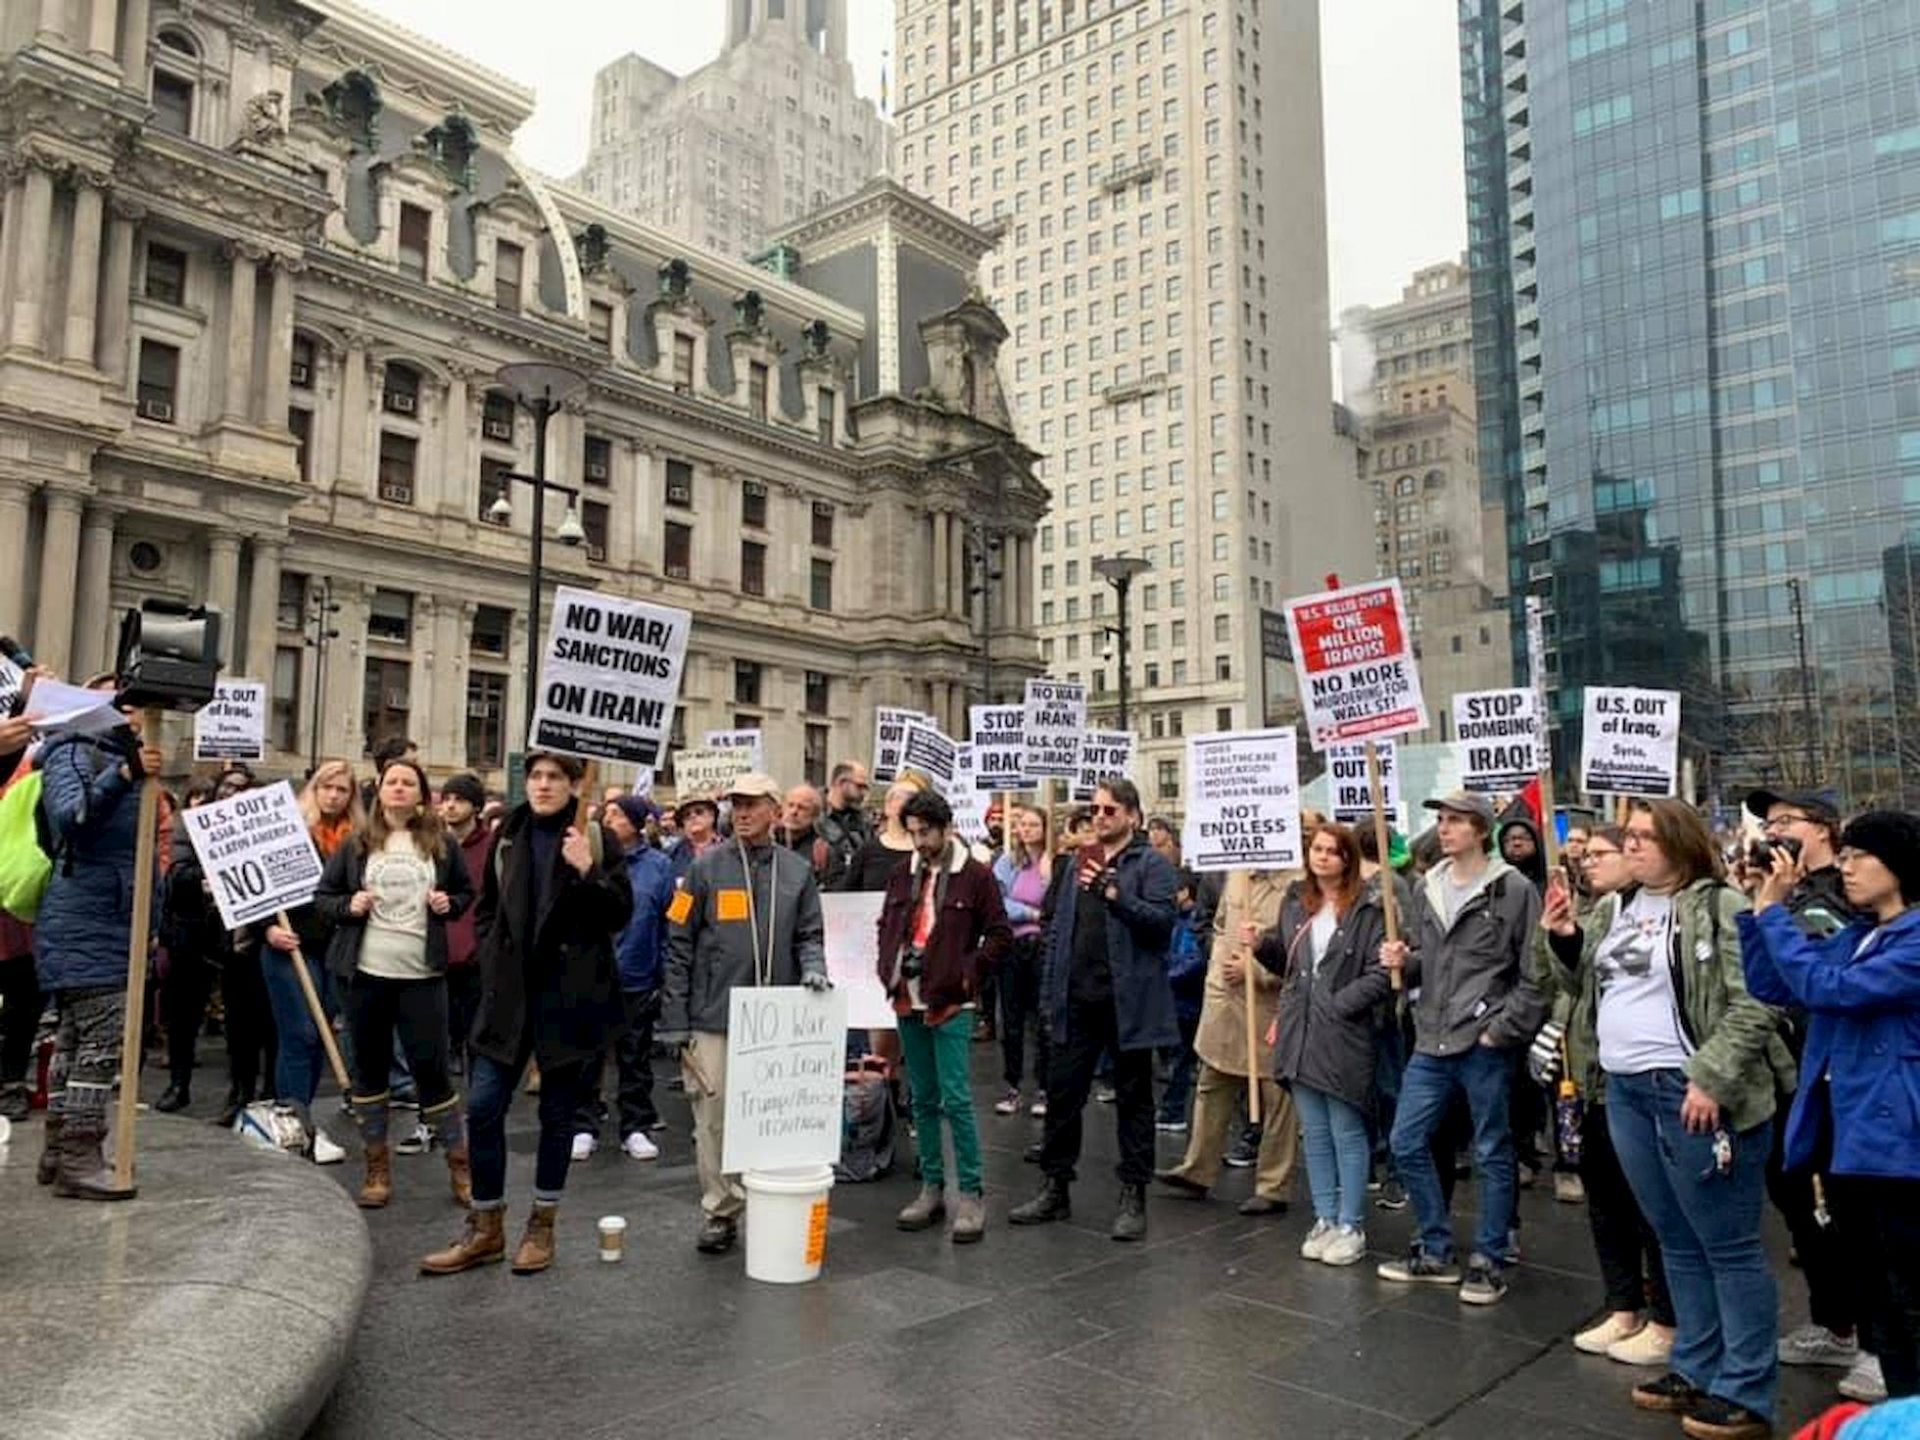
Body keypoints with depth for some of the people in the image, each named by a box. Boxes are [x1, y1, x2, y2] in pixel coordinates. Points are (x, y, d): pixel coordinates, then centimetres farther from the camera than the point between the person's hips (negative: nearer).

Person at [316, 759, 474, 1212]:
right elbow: (321, 897, 9)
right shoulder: (356, 845, 4)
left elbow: (467, 891, 15)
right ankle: (377, 1168, 21)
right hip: (366, 972, 2)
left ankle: (459, 1164, 12)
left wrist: (450, 903, -5)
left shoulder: (441, 844, 4)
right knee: (370, 1067, 9)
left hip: (422, 974, -1)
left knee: (430, 1067, -1)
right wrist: (347, 906, -10)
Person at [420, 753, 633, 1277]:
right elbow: (487, 909, 16)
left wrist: (587, 872, -21)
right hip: (509, 991, 3)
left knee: (558, 1110, 7)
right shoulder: (508, 837, 7)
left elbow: (620, 914, -7)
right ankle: (485, 1227, 15)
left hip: (570, 994, -3)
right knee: (483, 1105, 1)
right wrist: (492, 964, 4)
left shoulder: (596, 840, -3)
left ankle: (542, 1224, 22)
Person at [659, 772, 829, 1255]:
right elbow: (679, 946, 1)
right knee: (714, 1119, 1)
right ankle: (720, 1213, 14)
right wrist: (675, 1020, -3)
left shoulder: (798, 872, 8)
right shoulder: (707, 868, 1)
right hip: (713, 1018, -2)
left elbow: (809, 935, 15)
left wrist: (813, 967, -8)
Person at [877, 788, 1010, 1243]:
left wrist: (967, 972, -11)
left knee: (956, 1099, -8)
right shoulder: (904, 876, 10)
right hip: (908, 1001, 6)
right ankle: (932, 1188, 22)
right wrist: (889, 969, 8)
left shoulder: (975, 876, -6)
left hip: (951, 1004, -6)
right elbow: (886, 927, 21)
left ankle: (971, 1194, 2)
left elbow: (1000, 935, -5)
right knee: (923, 1100, 12)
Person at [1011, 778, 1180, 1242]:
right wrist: (1050, 991, 10)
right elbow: (1058, 929, 16)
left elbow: (1164, 920, -18)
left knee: (1133, 1099, 7)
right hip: (1078, 999, 6)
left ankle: (1133, 1198, 17)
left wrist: (1115, 894, -29)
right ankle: (1055, 1188, 22)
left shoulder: (1151, 864, -4)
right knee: (1062, 1094, 9)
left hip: (1128, 1002, -5)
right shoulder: (1080, 862, 14)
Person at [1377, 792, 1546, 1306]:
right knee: (1406, 1144, 10)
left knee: (1492, 1154, 7)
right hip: (1431, 1043, 6)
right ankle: (1436, 1251, 25)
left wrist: (1503, 1030, -13)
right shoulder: (1426, 889, 10)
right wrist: (1402, 960, -2)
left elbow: (1536, 975, -9)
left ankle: (1490, 1261, 22)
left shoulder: (1515, 891, -8)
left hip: (1485, 1046, -6)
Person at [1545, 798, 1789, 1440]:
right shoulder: (1621, 908, 13)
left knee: (1728, 1246, 2)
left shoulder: (1719, 906, -11)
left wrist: (1710, 1079, -22)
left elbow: (1754, 1003, -18)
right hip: (1625, 1090, 8)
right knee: (1678, 1242, 18)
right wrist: (1566, 937, 7)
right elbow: (1598, 980, 23)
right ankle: (1695, 1370, 29)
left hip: (1690, 1093, -8)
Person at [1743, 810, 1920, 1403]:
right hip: (1843, 1136, 9)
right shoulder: (1852, 938, 14)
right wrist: (1764, 903, 4)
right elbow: (1769, 986, 10)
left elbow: (1827, 988, -23)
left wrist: (1775, 911, -15)